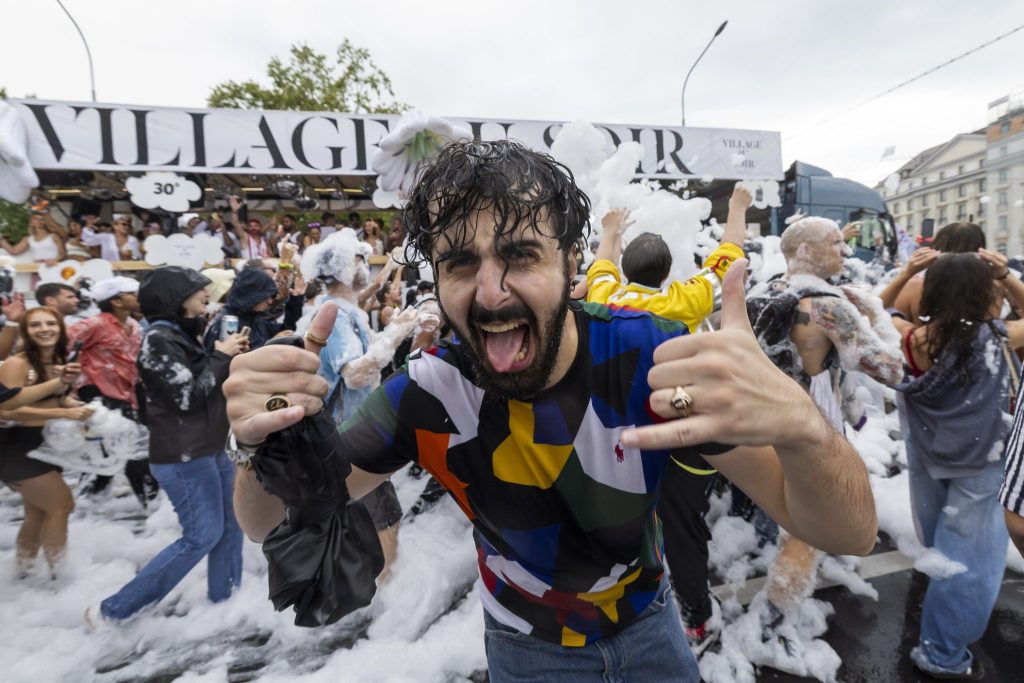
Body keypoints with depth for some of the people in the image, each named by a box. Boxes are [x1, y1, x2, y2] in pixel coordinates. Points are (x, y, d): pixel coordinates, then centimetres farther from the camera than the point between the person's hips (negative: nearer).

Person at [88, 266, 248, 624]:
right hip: (183, 456, -9)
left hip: (210, 448, 9)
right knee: (202, 536, -3)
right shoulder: (159, 339, -16)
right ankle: (113, 609, 10)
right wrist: (220, 356, -13)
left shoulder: (184, 334, 12)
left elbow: (215, 386, 16)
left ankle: (224, 596, 29)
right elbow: (189, 396, -21)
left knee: (232, 521, 15)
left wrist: (233, 357, 2)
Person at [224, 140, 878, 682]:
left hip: (649, 623, 1)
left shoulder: (649, 355, -29)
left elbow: (851, 533, -30)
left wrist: (798, 424, -54)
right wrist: (266, 445, -39)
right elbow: (276, 526, -15)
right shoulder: (428, 391, -26)